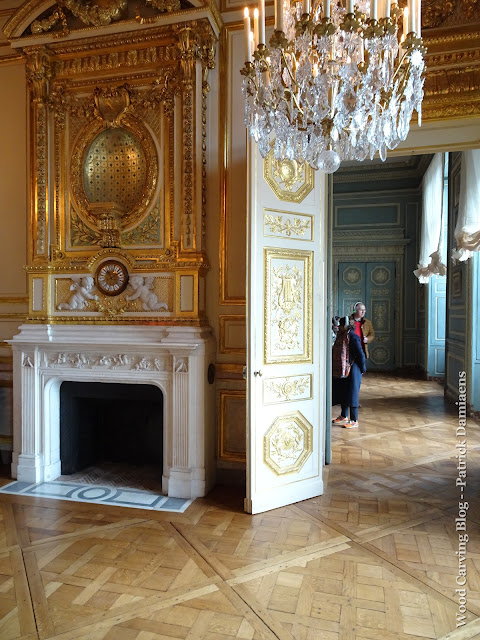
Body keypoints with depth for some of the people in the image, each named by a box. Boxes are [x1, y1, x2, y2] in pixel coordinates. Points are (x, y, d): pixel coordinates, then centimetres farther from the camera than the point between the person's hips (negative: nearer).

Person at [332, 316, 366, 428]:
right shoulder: (341, 336, 9)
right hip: (342, 371, 9)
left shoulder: (353, 337, -18)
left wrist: (362, 369, -10)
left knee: (352, 395, -2)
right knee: (342, 394, 17)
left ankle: (354, 421, 8)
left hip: (352, 371, -9)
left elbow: (360, 354, -16)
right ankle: (344, 417, 31)